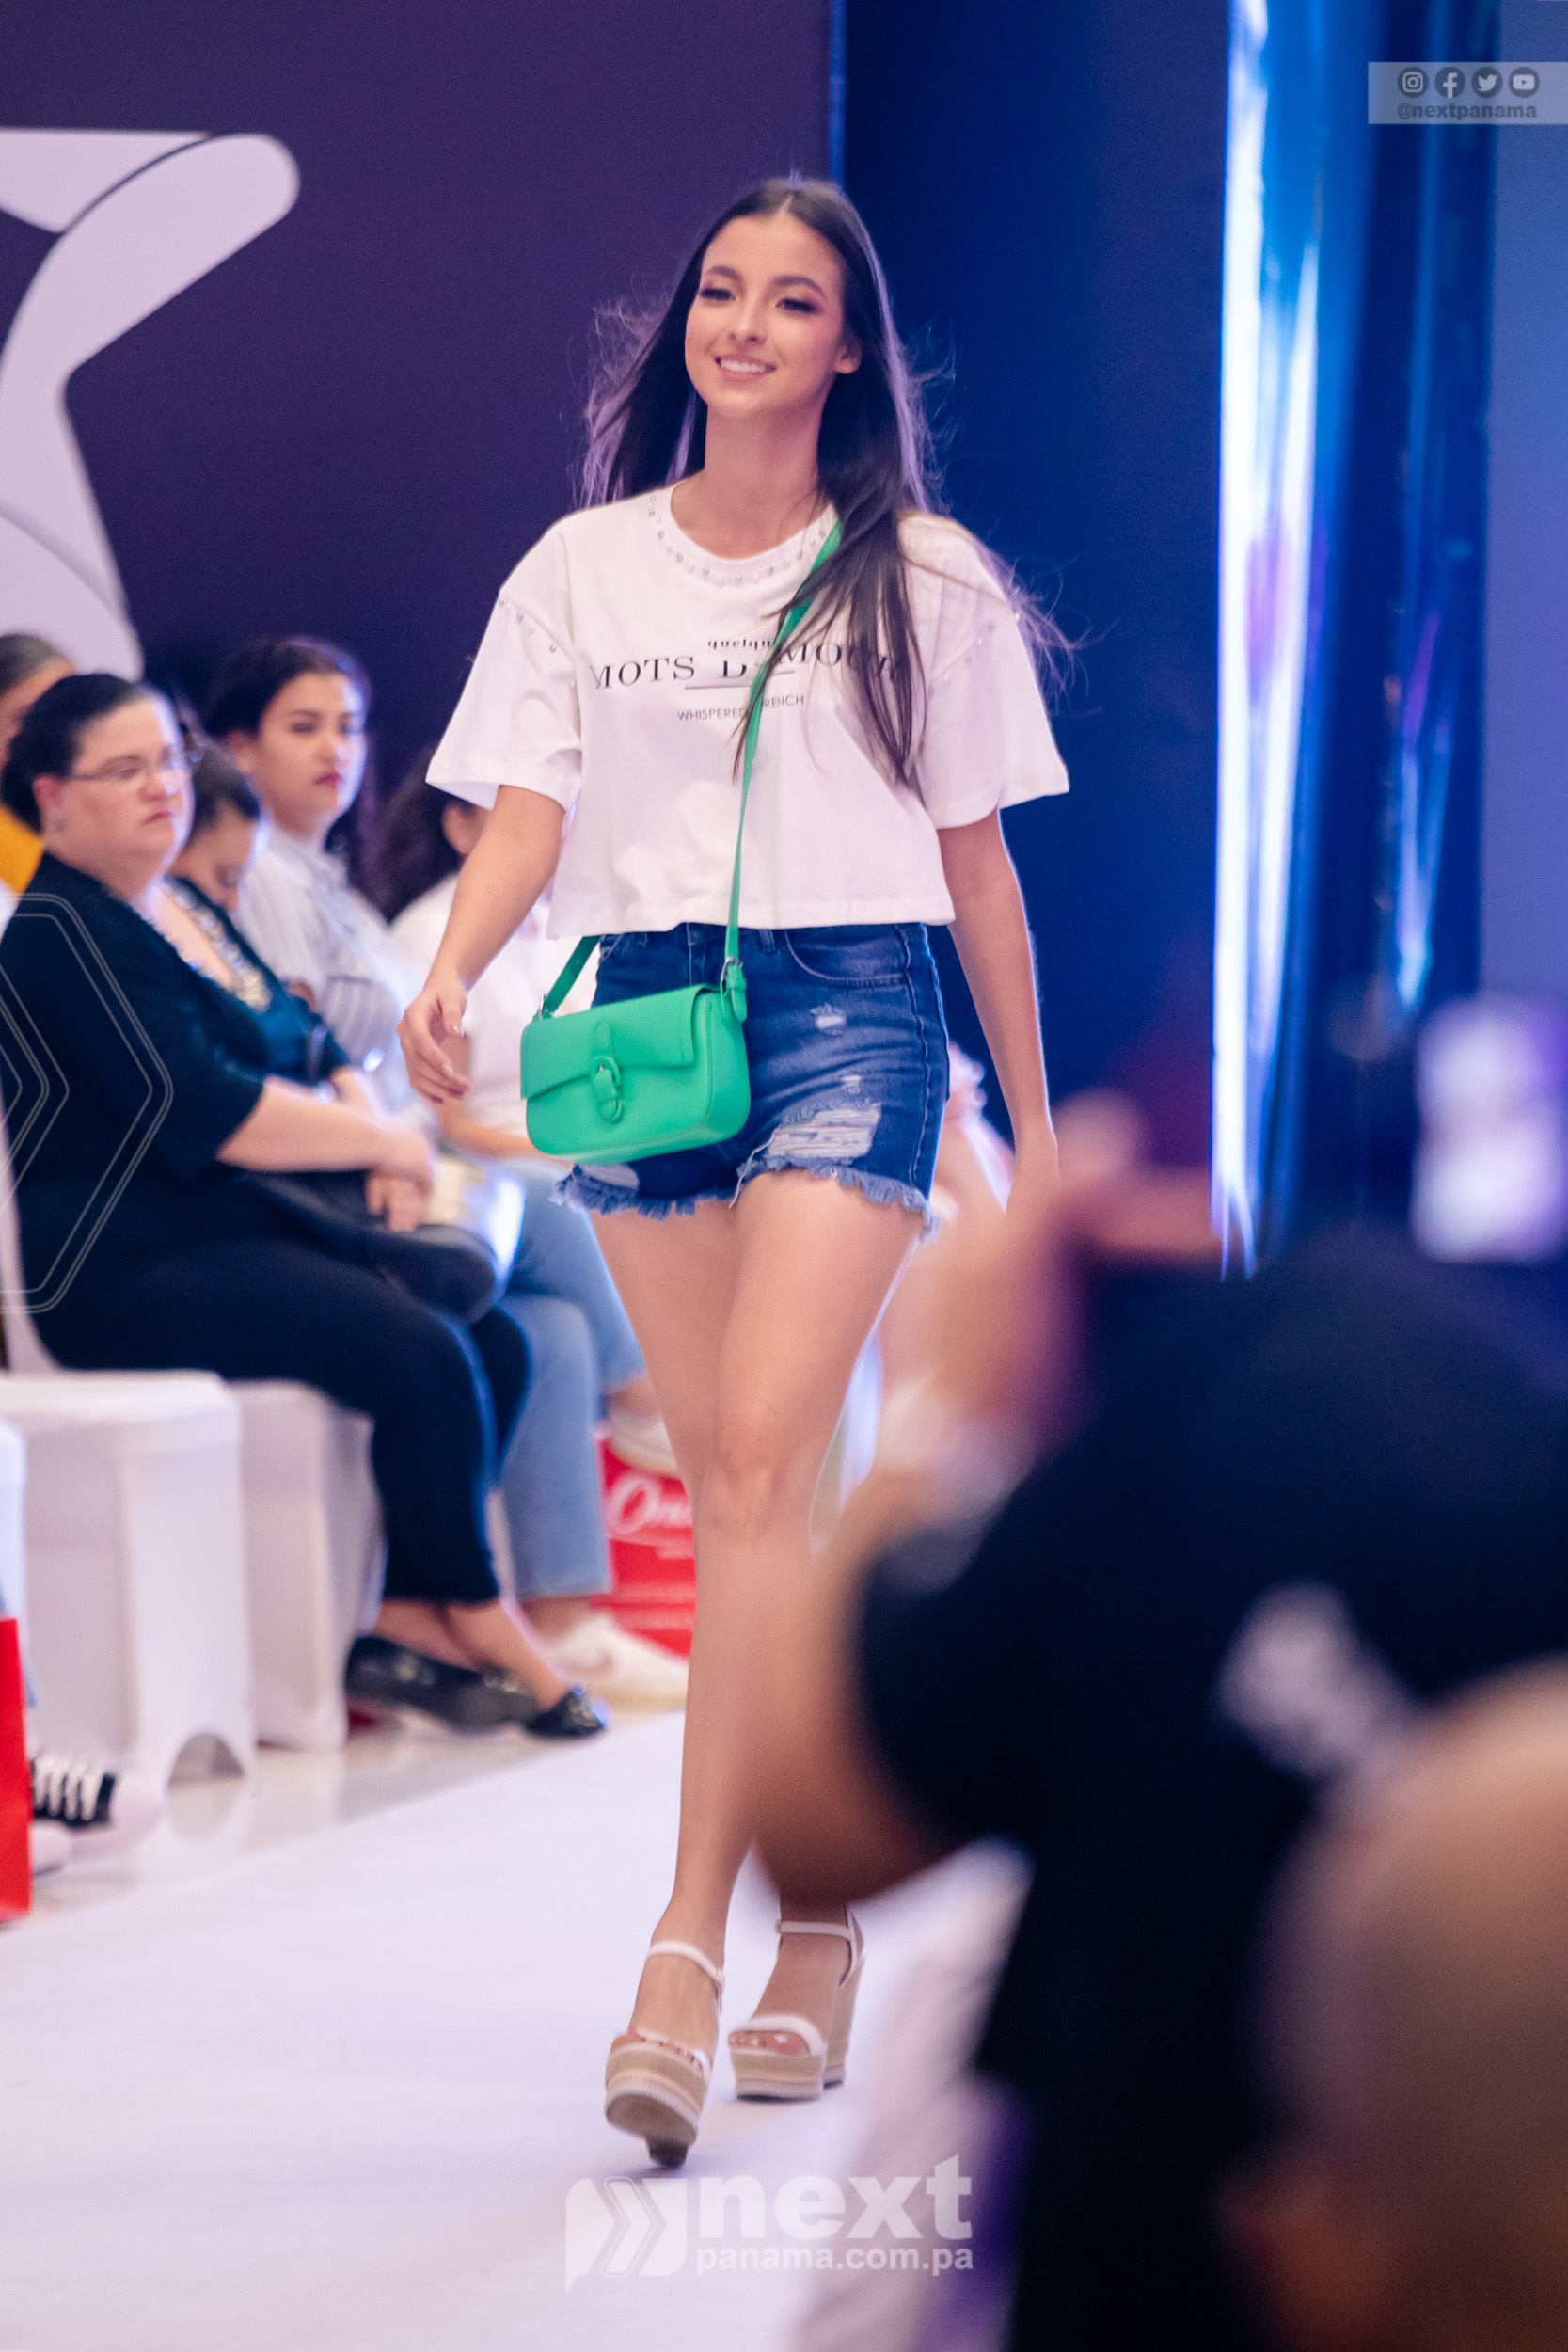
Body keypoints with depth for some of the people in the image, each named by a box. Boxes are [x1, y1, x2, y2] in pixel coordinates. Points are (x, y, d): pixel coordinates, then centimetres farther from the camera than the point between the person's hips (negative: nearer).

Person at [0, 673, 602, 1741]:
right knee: (424, 1354, -26)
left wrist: (377, 1145, -1)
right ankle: (475, 1621, -10)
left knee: (499, 1342, -9)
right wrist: (385, 1144, -8)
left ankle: (406, 1621, -11)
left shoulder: (196, 918, 21)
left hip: (259, 1231, 9)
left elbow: (322, 1054, 22)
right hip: (134, 1265, -9)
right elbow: (201, 1113, -17)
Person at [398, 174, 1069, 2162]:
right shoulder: (582, 568, 11)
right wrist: (451, 968, -17)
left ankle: (687, 1948, -24)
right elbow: (524, 816, 4)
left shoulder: (926, 579, 7)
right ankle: (819, 1905, 20)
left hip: (856, 1012, -3)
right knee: (739, 1494, 6)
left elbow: (973, 860, 11)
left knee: (762, 1457, -19)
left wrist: (1032, 1117, 13)